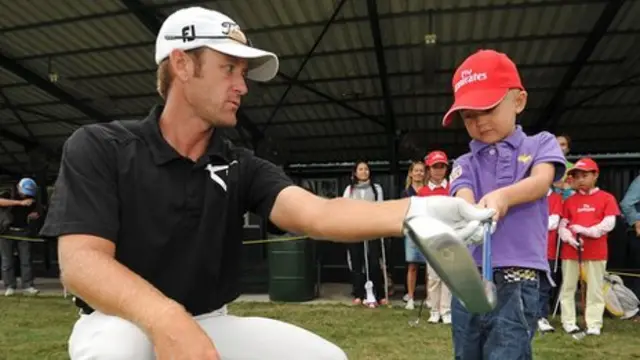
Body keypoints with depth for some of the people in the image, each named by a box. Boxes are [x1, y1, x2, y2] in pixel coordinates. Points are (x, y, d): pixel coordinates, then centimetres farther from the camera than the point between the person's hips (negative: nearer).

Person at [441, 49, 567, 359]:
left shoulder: (541, 144, 7)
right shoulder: (465, 164, 10)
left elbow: (541, 182, -14)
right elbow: (464, 200, -10)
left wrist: (502, 196, -36)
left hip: (516, 281, -3)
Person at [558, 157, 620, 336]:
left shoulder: (606, 198, 3)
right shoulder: (570, 200, 10)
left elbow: (609, 224, -8)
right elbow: (562, 225, 5)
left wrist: (586, 231, -15)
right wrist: (569, 238, -13)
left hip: (596, 251, -2)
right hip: (571, 250, 3)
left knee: (595, 288, 2)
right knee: (568, 287, 5)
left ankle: (594, 325, 8)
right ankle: (569, 323, 13)